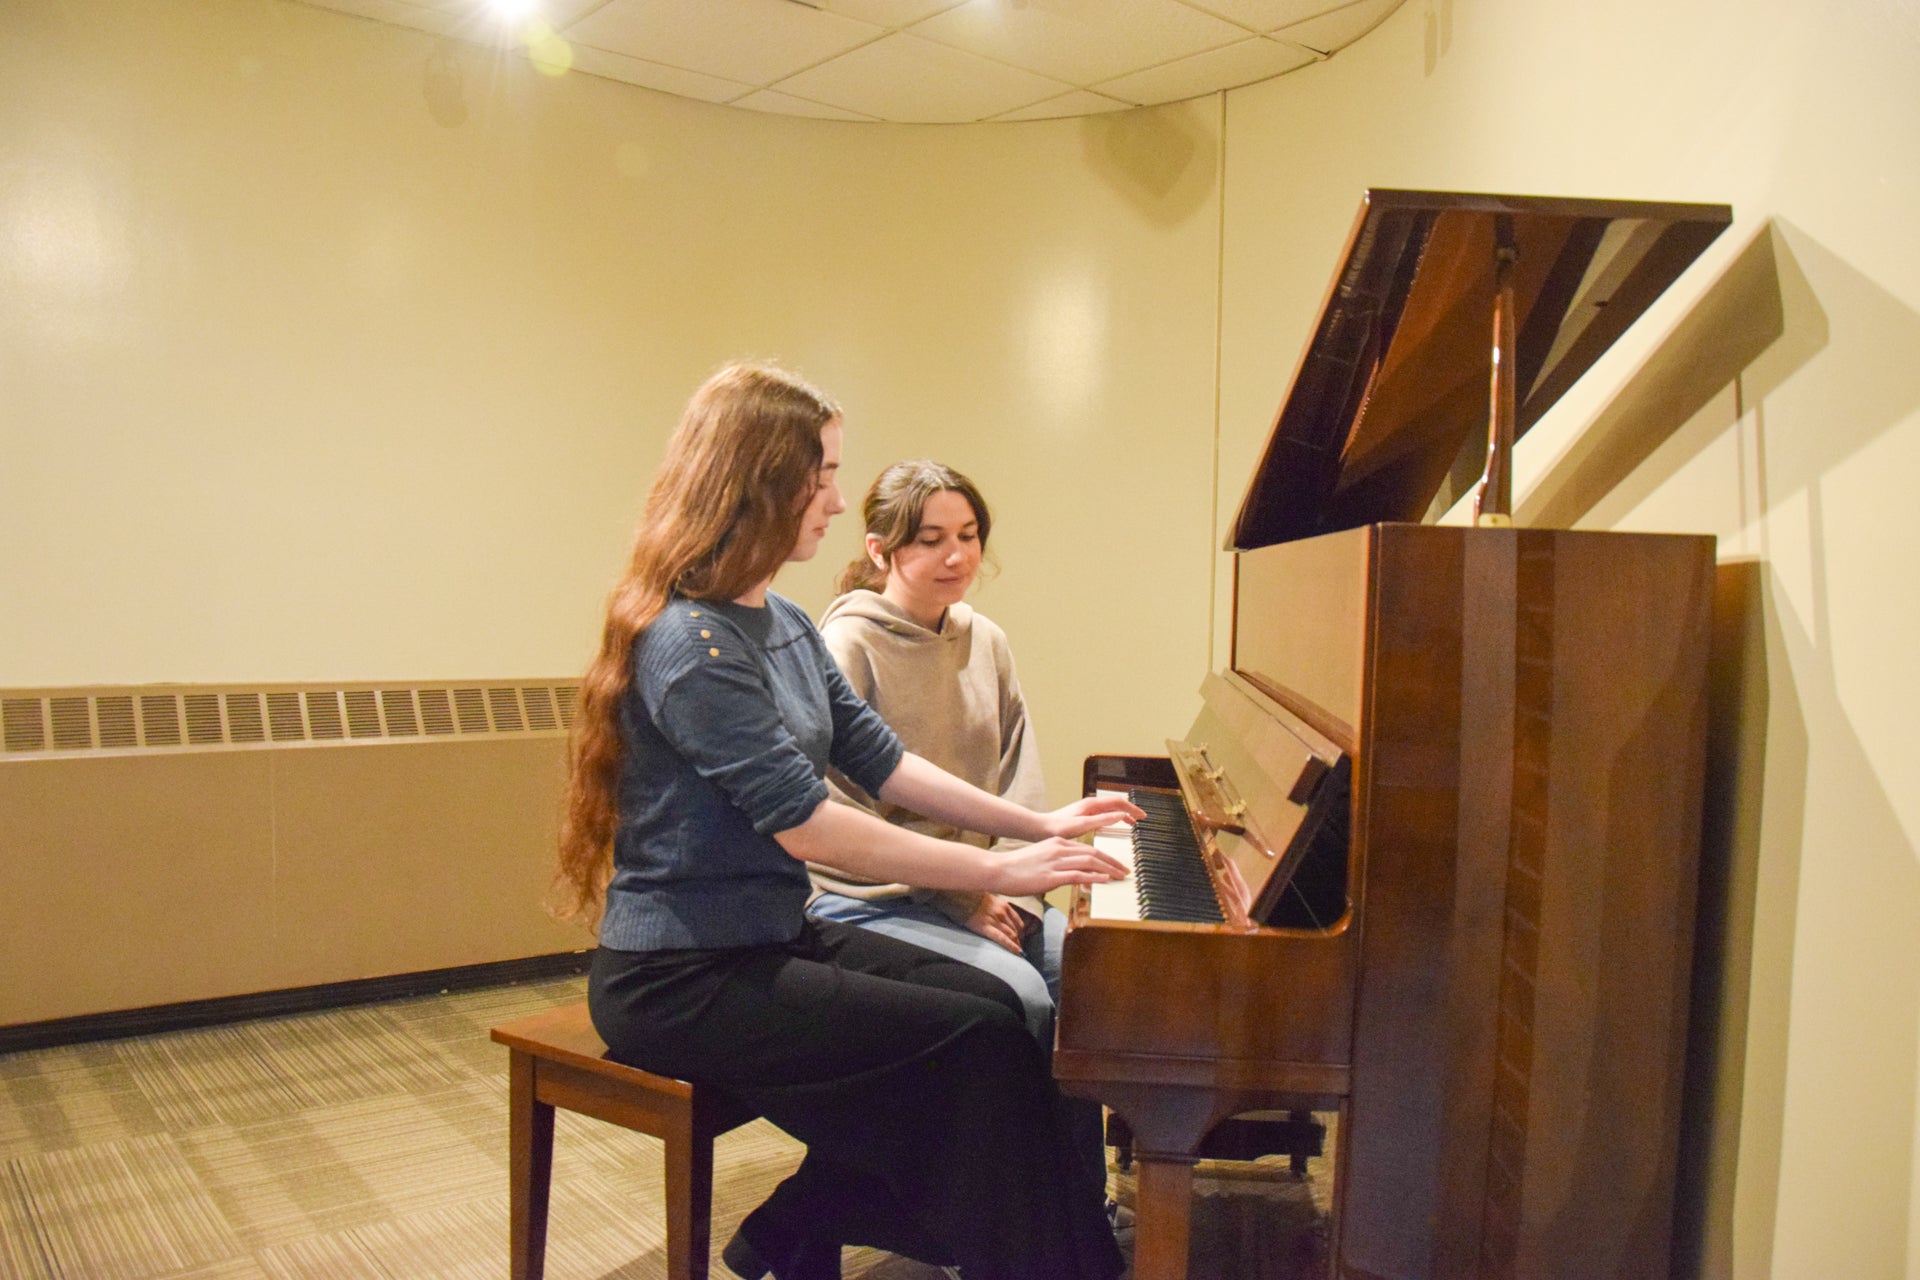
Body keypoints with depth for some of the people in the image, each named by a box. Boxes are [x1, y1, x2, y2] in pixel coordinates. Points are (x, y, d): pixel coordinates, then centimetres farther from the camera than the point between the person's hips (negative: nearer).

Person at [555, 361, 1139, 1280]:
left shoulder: (784, 624, 9)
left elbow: (879, 761, 12)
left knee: (989, 1001, 0)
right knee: (977, 1040, -14)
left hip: (774, 935, 9)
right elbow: (806, 823, -25)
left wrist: (1035, 824, 8)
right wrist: (998, 873, -20)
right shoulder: (689, 643, -21)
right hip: (683, 980, -9)